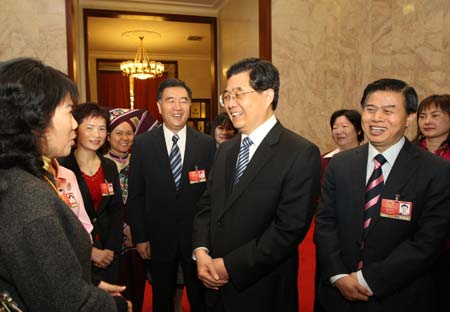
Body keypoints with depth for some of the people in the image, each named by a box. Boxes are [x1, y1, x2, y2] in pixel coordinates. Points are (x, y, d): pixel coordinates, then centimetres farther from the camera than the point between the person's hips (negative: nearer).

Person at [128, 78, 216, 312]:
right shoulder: (142, 144, -5)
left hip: (197, 238, 0)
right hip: (158, 239, 0)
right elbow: (135, 196, -2)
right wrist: (140, 237, -3)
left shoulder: (207, 144, -5)